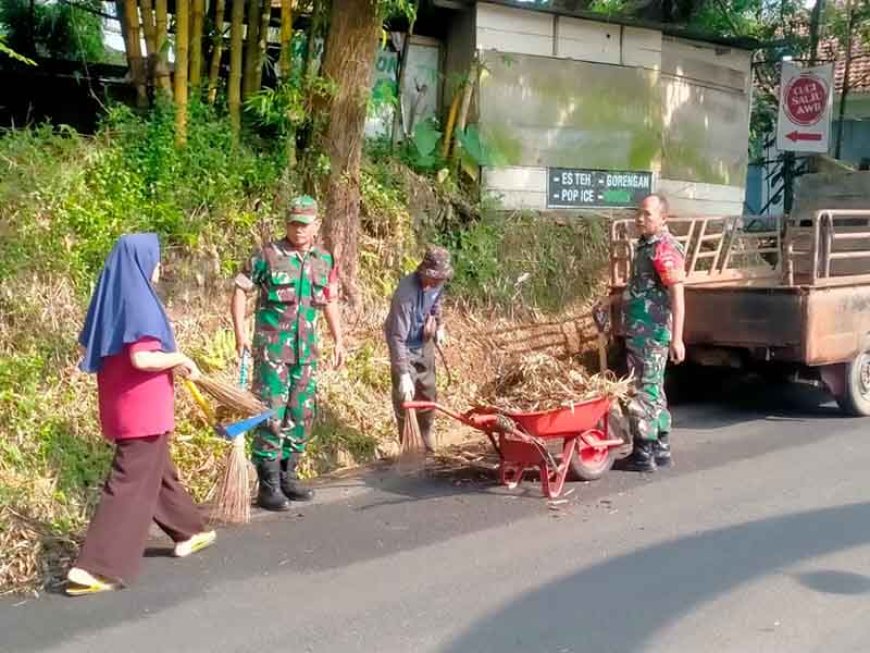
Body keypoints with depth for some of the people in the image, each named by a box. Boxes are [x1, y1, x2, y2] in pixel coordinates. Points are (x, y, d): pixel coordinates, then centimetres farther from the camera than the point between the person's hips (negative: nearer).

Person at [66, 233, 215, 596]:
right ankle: (94, 568, -6)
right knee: (130, 487, -5)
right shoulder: (140, 303, -19)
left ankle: (189, 532, 41)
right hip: (143, 410, -10)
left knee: (159, 473, 24)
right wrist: (179, 358, -11)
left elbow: (88, 349, 14)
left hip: (119, 408, 10)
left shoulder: (110, 300, 7)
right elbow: (142, 358, -28)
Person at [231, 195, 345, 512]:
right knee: (271, 414, -5)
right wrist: (240, 331, -12)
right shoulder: (268, 255, -6)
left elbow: (330, 302, 18)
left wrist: (338, 340, 15)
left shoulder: (325, 260, 9)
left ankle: (288, 475, 25)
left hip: (307, 351, 6)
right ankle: (268, 485, 2)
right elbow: (241, 290, -4)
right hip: (272, 348, -5)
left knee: (301, 415, 11)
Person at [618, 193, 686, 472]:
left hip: (651, 334, -10)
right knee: (653, 391, 16)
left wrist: (676, 339, -26)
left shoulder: (666, 249, -17)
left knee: (644, 392, -3)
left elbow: (677, 296, -22)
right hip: (639, 332, 10)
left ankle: (644, 454, 5)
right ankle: (661, 449, 26)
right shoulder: (644, 244, 13)